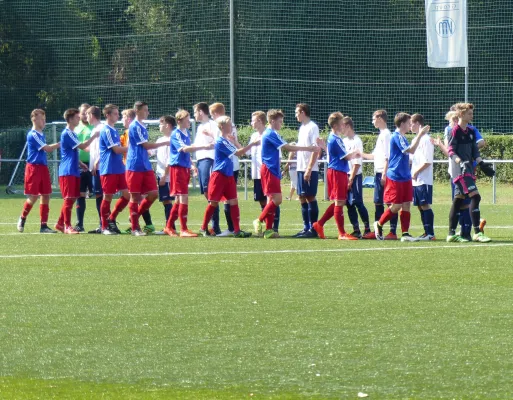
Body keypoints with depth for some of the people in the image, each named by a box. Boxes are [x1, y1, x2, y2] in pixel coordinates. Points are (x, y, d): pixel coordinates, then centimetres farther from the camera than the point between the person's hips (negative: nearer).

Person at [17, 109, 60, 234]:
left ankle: (44, 226, 5)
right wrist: (60, 144, -15)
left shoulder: (41, 134, 14)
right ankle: (22, 219, 18)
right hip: (34, 167, -8)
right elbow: (47, 148, -18)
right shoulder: (33, 135, -13)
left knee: (45, 196, 4)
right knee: (33, 196, -5)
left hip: (43, 167, 8)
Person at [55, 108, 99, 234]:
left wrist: (79, 163, 18)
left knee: (71, 199, 10)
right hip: (68, 171, -10)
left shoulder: (72, 133, 18)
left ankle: (60, 224, 17)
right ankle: (67, 226, -5)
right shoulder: (67, 134, -13)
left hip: (73, 171, 10)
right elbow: (82, 146, -21)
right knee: (69, 199, -8)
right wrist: (93, 137, -15)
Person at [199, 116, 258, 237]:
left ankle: (237, 230, -5)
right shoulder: (220, 142, -16)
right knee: (214, 202, 0)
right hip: (219, 175, -8)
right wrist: (252, 144, -23)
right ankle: (204, 228, 12)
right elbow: (237, 153, -22)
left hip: (228, 176, 8)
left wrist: (234, 141, 4)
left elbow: (240, 150, 16)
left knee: (233, 202, -1)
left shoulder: (228, 140, 13)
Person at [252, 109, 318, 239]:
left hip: (272, 170, 10)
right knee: (276, 199, -13)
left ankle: (268, 230, 6)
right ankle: (259, 221, -4)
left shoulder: (270, 134, 17)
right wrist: (308, 148, -18)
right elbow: (287, 147, -19)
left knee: (272, 200, 7)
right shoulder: (271, 134, -14)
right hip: (269, 170, -10)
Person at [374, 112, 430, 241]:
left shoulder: (402, 137, 15)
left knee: (406, 205, 3)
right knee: (396, 206, -4)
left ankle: (405, 233, 2)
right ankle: (379, 225, 15)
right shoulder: (397, 137, -15)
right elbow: (411, 150, -25)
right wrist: (420, 135, -25)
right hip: (395, 177, -9)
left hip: (405, 177, 9)